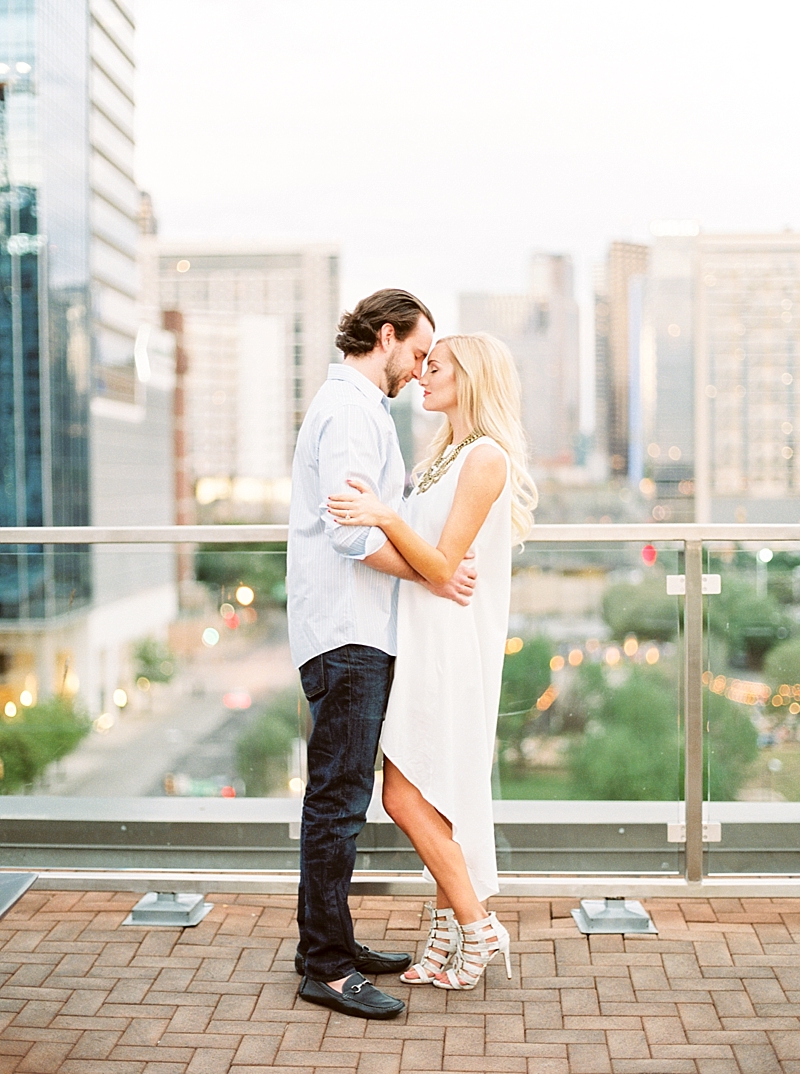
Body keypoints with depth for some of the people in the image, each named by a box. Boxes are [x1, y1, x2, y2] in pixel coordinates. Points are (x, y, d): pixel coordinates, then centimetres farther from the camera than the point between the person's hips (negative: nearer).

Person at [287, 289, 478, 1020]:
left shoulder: (357, 407, 21)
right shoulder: (351, 410, -13)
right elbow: (351, 533, -22)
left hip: (354, 634, 11)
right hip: (346, 635, -11)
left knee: (340, 795, 15)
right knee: (339, 799, -6)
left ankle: (328, 943, 25)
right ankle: (326, 968, 1)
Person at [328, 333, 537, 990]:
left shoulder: (486, 457, -13)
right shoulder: (449, 455, 16)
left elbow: (443, 567, -18)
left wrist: (386, 517, -30)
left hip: (452, 647, -9)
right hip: (424, 645, 9)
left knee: (408, 797, -7)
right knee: (436, 800, 11)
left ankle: (477, 929, 5)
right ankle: (449, 935, 19)